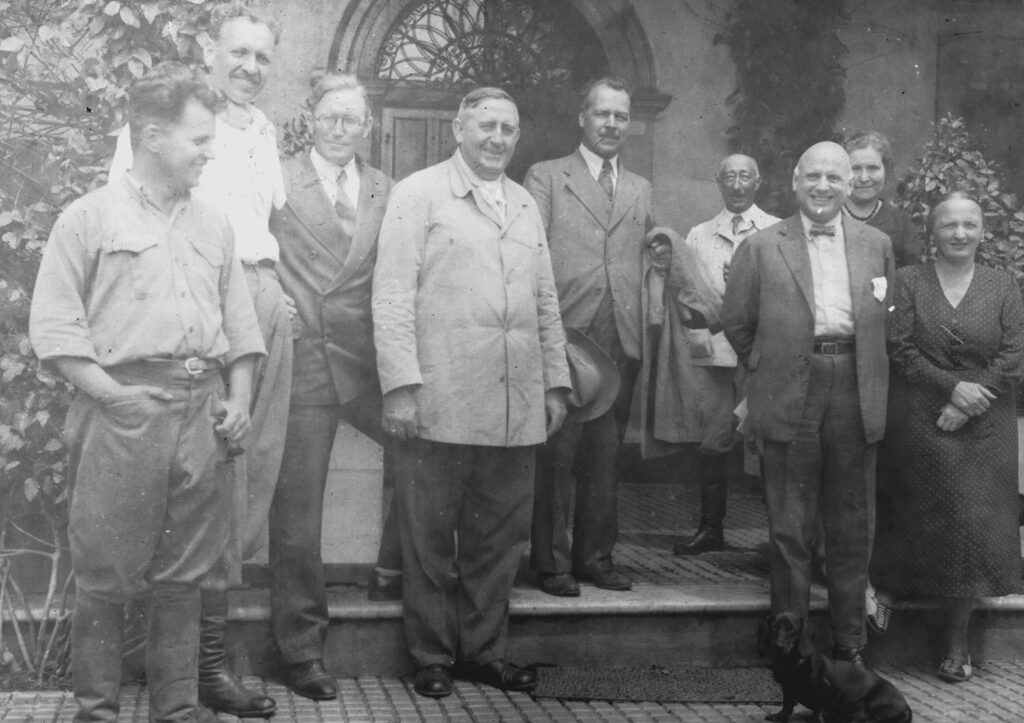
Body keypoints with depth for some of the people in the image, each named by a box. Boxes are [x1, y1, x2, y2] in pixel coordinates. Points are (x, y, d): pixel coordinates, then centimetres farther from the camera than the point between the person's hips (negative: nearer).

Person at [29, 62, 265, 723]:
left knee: (185, 574, 9)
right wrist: (113, 395, -11)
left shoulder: (214, 224, 16)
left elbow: (240, 322, 17)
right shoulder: (90, 218, 1)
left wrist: (239, 398, 4)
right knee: (106, 574, 1)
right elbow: (55, 324, -4)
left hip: (203, 414, 5)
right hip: (124, 413, -4)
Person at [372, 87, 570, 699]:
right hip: (439, 406, -5)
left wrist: (556, 383, 13)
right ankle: (432, 657, 17)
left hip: (518, 411, 5)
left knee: (498, 539, 10)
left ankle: (484, 650, 23)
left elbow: (547, 302, 20)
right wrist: (401, 385, -13)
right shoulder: (419, 194, 1)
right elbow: (392, 295, -6)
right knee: (430, 539, 5)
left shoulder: (525, 205, 18)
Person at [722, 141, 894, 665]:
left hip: (855, 398, 2)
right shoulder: (761, 248, 2)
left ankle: (850, 643, 21)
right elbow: (736, 322, 7)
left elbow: (884, 322, 15)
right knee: (789, 527, 5)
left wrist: (862, 371, 9)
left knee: (852, 527, 9)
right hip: (790, 400, -2)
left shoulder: (877, 245, 10)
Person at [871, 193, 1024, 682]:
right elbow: (899, 349, -7)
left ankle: (957, 641, 9)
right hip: (919, 425, -1)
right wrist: (951, 386, -17)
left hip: (983, 428, 1)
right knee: (926, 522, 1)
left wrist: (971, 403, -13)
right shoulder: (908, 282, 2)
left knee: (974, 525, 1)